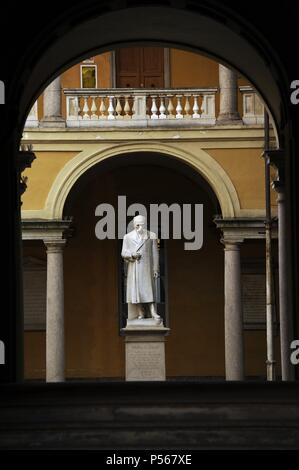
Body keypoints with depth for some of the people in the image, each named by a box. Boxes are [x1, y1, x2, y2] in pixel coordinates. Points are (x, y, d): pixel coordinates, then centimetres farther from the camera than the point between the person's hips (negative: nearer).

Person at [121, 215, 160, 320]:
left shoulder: (152, 236, 4)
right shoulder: (127, 237, 9)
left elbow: (155, 253, 3)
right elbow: (123, 253, 7)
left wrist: (156, 269, -1)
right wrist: (132, 255, -14)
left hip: (147, 267, -2)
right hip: (133, 267, 2)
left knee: (149, 288, -8)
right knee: (135, 289, -1)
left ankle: (153, 312, -13)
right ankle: (140, 313, 2)